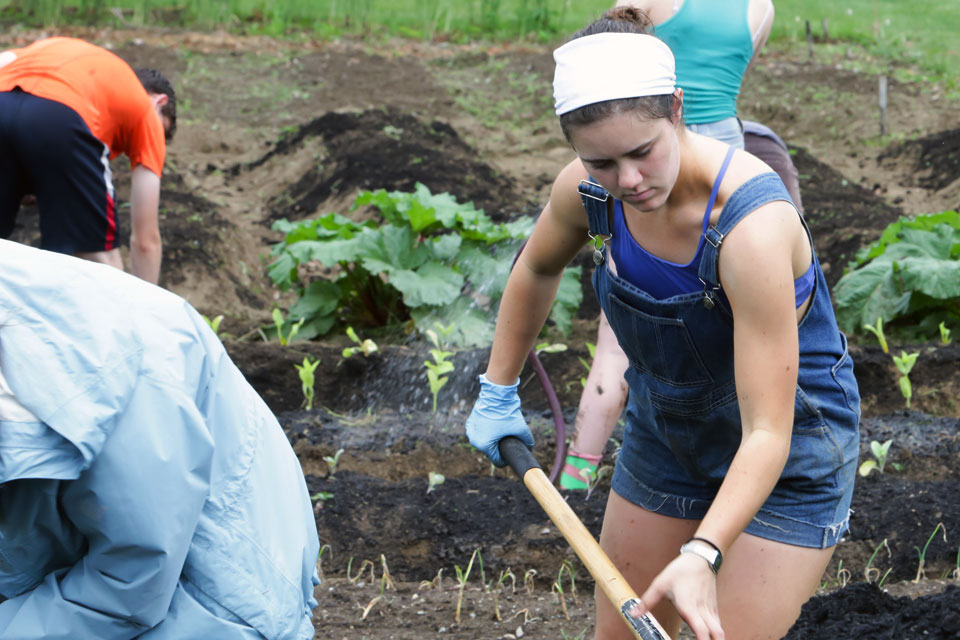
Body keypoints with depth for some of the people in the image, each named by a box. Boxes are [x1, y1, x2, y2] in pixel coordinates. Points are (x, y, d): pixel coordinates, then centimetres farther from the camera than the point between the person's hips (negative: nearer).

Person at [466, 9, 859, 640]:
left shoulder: (753, 223, -36)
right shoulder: (586, 192, -17)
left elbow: (767, 433, -37)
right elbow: (536, 269, 9)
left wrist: (702, 555, -48)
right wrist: (498, 392, 15)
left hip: (790, 454, -6)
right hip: (665, 437, 6)